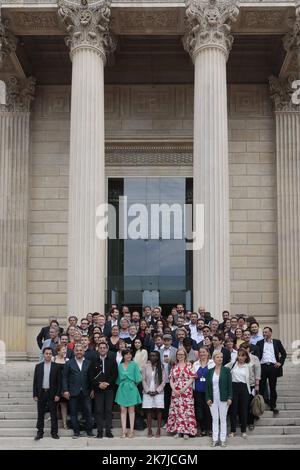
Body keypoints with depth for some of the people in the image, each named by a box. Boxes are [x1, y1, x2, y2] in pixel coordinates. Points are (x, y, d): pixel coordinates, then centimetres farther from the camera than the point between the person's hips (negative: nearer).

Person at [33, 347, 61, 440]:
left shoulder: (56, 366, 0)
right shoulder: (38, 366, 5)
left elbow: (59, 382, -1)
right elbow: (35, 381, 5)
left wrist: (58, 394, -8)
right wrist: (35, 394, 0)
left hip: (52, 393, -1)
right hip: (41, 393, 2)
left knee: (53, 414, 3)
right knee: (40, 414, 6)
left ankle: (54, 432, 11)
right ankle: (40, 432, 14)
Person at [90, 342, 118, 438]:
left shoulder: (112, 360, 5)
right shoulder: (94, 361, 6)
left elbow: (115, 374, 2)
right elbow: (91, 376, 4)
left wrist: (107, 383, -9)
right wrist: (98, 384, -9)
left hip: (109, 388, 0)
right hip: (98, 389, 0)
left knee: (109, 410, 0)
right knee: (99, 410, -1)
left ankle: (108, 430, 5)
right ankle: (99, 431, 3)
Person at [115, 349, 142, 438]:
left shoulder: (134, 365, 0)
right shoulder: (120, 366, 7)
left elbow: (137, 378, -1)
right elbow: (118, 378, 14)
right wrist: (120, 384, 5)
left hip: (131, 389, -2)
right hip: (122, 389, 2)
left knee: (131, 410, 2)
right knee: (123, 410, 1)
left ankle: (131, 431, 5)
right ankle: (123, 431, 3)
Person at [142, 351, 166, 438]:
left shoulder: (161, 367, 1)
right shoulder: (145, 366, 2)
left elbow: (163, 381, 0)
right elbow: (143, 380, 2)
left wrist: (157, 391, -8)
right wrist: (148, 391, -7)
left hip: (158, 392, 0)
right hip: (147, 392, 0)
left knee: (159, 410, -1)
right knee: (149, 411, 1)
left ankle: (158, 430, 5)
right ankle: (149, 430, 6)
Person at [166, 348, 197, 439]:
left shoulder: (189, 365, 1)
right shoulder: (174, 366, 11)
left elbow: (192, 379, -5)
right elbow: (171, 379, 9)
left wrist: (184, 389, -12)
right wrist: (174, 389, -6)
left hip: (186, 391, -3)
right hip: (175, 392, 3)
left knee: (187, 410, -5)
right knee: (176, 410, 3)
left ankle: (186, 431, 0)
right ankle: (178, 430, 11)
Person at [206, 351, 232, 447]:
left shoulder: (226, 370, 0)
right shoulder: (210, 371, 5)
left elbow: (230, 385, -2)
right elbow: (207, 386, 5)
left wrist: (229, 397, -9)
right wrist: (208, 398, -3)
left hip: (223, 399, -2)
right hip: (213, 399, 2)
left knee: (223, 419, 5)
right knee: (214, 419, 6)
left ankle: (223, 439, 10)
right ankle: (215, 439, 11)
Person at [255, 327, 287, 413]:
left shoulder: (277, 342, 10)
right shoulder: (259, 343, 10)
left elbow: (283, 353, 12)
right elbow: (256, 354, 2)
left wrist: (280, 362, 1)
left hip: (273, 367, 0)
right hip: (262, 366, 0)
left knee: (273, 388, 5)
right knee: (261, 387, 3)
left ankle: (273, 406, 12)